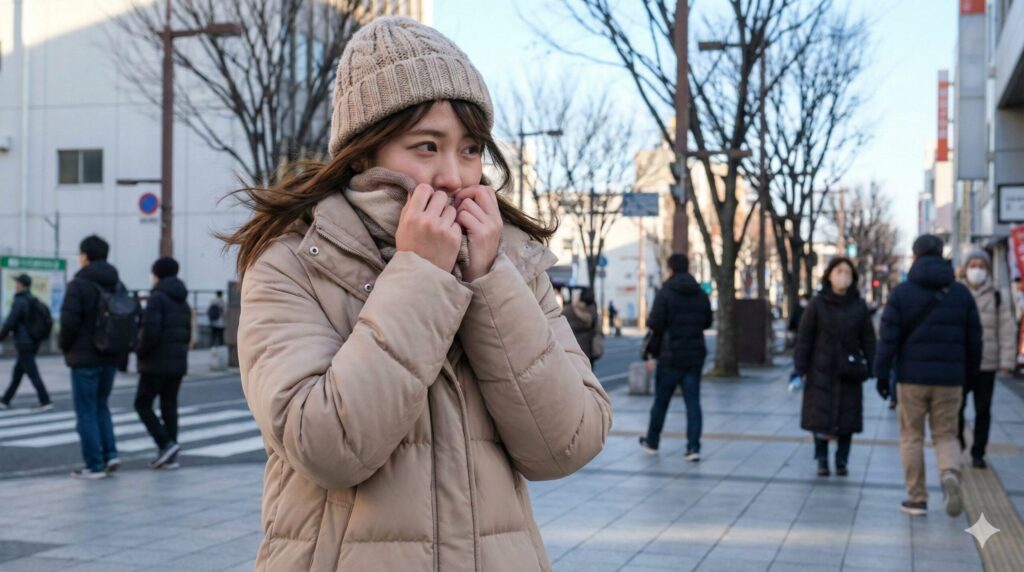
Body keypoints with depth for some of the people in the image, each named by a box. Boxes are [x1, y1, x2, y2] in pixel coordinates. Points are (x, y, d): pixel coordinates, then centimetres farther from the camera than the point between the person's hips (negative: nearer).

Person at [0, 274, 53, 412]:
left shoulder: (19, 302, -15)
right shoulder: (34, 301, 9)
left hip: (23, 343, -9)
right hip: (33, 342, 9)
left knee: (33, 374, -7)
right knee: (17, 373, 16)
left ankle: (45, 402, -10)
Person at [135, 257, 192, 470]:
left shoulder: (157, 297, -12)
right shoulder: (182, 301, 14)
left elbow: (151, 331, -20)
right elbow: (187, 333, 16)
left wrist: (141, 352, -6)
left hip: (157, 363, -7)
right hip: (178, 363, 8)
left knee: (142, 404, 2)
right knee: (170, 406, 9)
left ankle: (166, 444, -12)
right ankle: (170, 456, 7)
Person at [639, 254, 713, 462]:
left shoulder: (665, 293, -12)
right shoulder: (701, 295, 4)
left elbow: (655, 324, -17)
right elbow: (707, 322, 13)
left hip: (670, 356, -3)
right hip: (695, 356, 3)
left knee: (661, 400, 11)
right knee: (693, 402, 3)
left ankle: (652, 442, 25)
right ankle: (693, 447, -6)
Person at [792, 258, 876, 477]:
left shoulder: (859, 306, 3)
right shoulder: (817, 304, -2)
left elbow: (868, 340, 4)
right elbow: (804, 339, -2)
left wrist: (873, 368, -2)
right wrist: (799, 369, -6)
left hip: (849, 372, 1)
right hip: (821, 371, -1)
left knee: (847, 418, 4)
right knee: (820, 417, 0)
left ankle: (842, 461, 15)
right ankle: (822, 461, 11)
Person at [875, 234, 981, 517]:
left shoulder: (901, 293, -3)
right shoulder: (962, 293, 5)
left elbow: (888, 339, -7)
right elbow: (974, 340, 7)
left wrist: (881, 375, -1)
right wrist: (969, 374, 16)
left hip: (912, 377, -2)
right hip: (949, 379, 2)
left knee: (912, 437, 9)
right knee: (946, 435, 12)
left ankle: (917, 499, 9)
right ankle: (950, 475, -17)